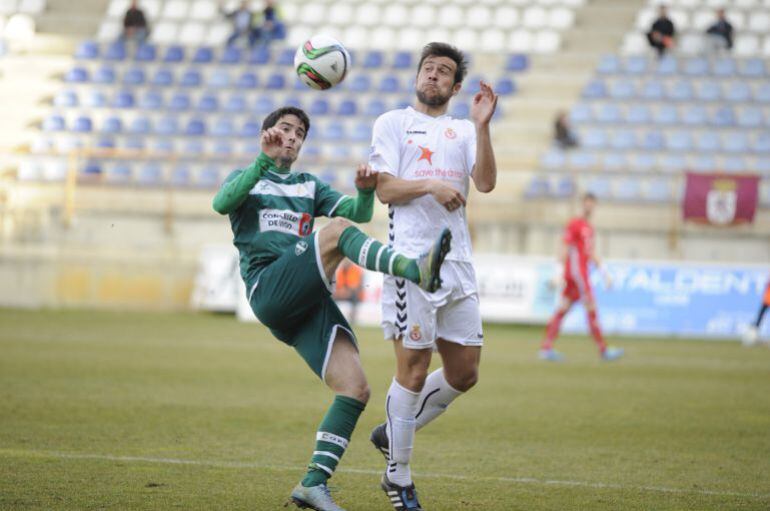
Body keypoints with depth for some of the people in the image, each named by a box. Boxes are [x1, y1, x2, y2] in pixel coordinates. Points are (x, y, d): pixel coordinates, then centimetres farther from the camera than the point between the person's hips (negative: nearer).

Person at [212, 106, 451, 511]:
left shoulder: (308, 186, 30)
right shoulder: (246, 178, 16)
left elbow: (358, 213, 14)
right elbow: (221, 204, -9)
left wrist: (365, 191, -9)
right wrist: (264, 162, -20)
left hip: (308, 303, 5)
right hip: (269, 289, -5)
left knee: (355, 389, -12)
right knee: (336, 231, -28)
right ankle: (414, 270, -49)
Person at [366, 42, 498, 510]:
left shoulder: (465, 131, 17)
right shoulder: (393, 123, 8)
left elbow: (486, 182, 0)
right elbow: (385, 189, -1)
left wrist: (482, 126, -10)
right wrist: (430, 186, -16)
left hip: (458, 261, 5)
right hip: (411, 258, -5)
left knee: (464, 373, 5)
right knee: (414, 369, -7)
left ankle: (393, 433, 24)